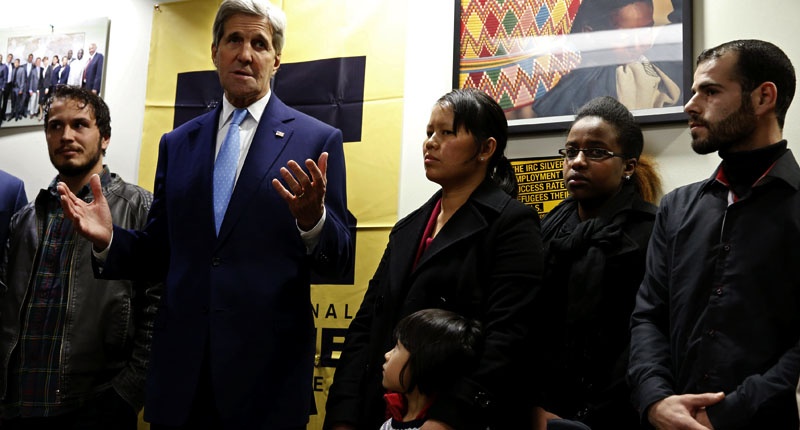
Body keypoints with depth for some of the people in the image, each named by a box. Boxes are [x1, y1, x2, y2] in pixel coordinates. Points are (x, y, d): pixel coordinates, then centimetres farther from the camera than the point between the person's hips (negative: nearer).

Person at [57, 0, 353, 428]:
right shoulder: (176, 144, 10)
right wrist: (110, 240, -6)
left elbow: (338, 261, -2)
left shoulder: (317, 140, -1)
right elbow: (159, 253, 13)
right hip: (180, 365, 3)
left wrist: (312, 219, -23)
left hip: (267, 367, -3)